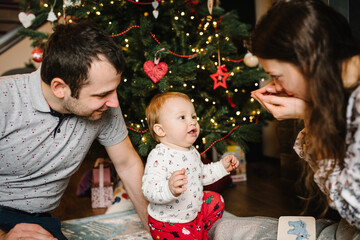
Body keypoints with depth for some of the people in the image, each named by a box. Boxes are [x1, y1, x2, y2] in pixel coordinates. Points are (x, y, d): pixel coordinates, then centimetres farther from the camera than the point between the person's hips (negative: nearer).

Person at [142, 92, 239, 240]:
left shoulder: (192, 151, 3)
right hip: (167, 224, -8)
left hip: (194, 212, 9)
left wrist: (222, 167, 13)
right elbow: (148, 190, -37)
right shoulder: (159, 155, -28)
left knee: (216, 201, 20)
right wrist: (170, 188, -55)